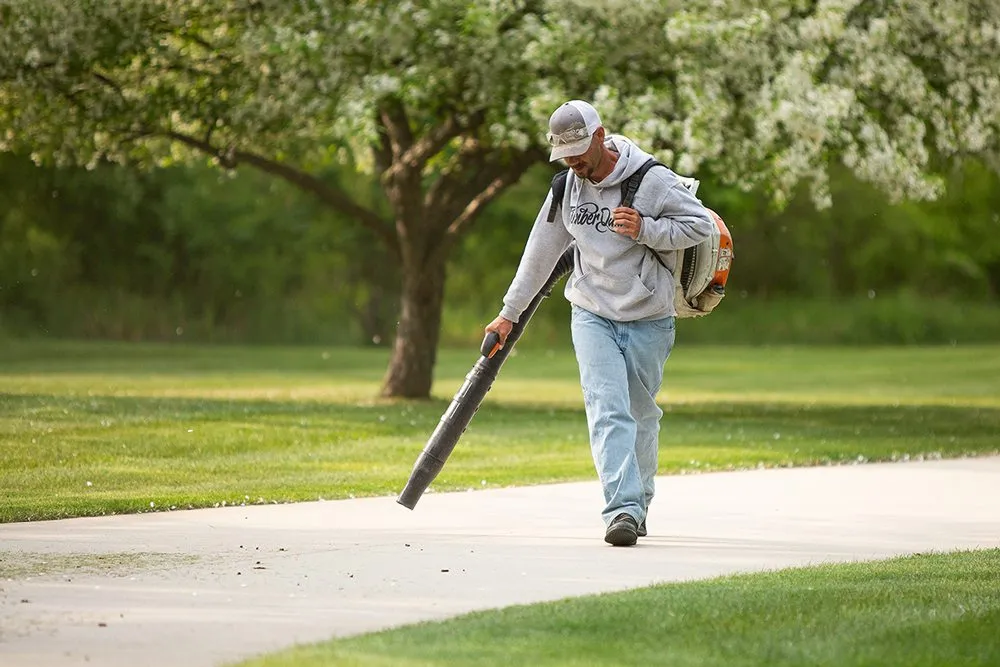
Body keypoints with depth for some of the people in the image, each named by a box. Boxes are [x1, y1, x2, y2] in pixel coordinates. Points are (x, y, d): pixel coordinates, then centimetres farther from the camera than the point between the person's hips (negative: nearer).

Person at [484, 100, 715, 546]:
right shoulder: (568, 185, 2)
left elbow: (701, 225, -8)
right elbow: (543, 250, 11)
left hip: (648, 320, -2)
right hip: (592, 316, 2)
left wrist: (645, 229, -22)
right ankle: (623, 509, -26)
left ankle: (638, 504, 30)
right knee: (607, 410, -16)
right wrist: (510, 313, 15)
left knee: (640, 415, 10)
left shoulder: (652, 181, -13)